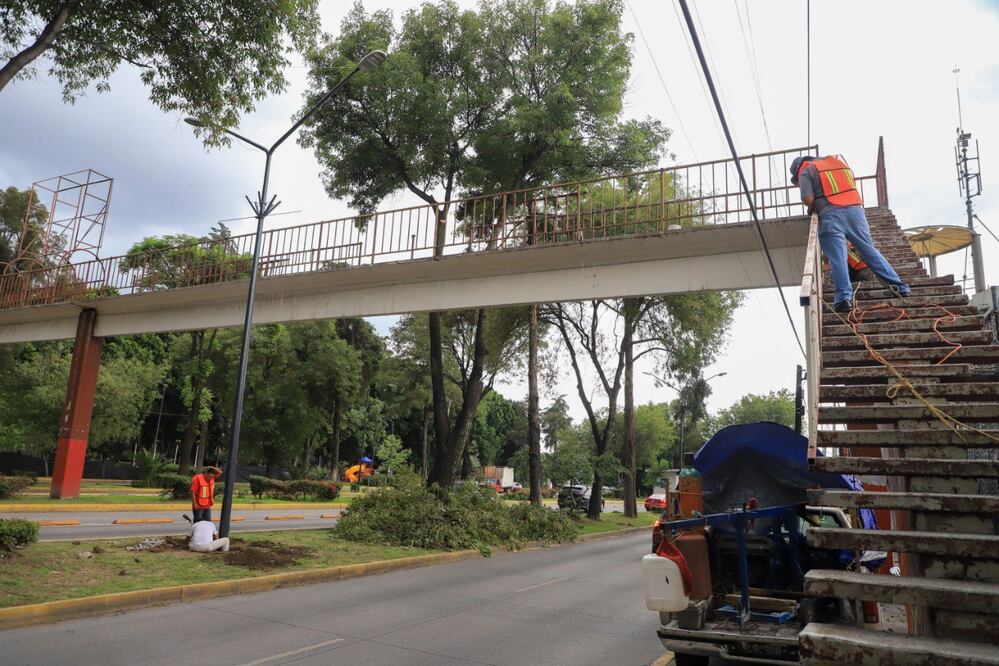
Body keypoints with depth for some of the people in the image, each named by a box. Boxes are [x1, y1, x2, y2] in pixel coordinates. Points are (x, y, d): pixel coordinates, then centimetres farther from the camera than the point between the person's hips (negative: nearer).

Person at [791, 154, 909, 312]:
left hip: (830, 215, -5)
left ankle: (844, 298, -18)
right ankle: (898, 286, 10)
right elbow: (852, 184, 24)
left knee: (837, 258, -9)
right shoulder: (838, 161, 29)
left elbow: (808, 198, -3)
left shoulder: (805, 172, 10)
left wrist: (814, 207, 16)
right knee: (870, 250, 11)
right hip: (855, 210, 5)